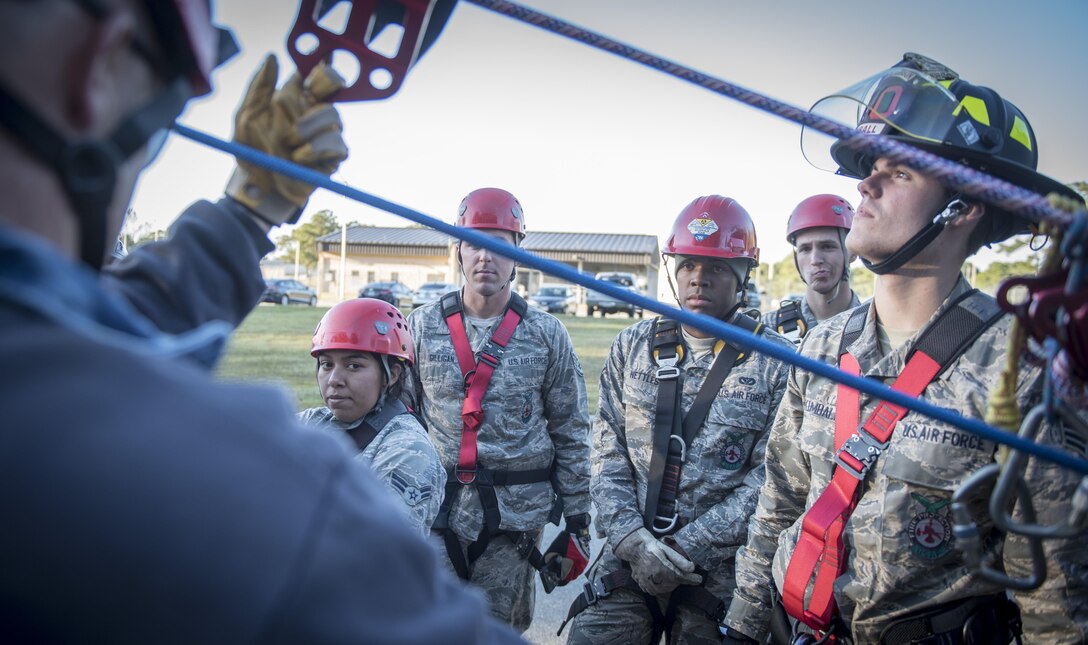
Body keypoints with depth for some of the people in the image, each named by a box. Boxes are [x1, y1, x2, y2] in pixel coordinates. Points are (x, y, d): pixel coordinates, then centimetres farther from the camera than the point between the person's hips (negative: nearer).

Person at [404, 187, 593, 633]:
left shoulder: (547, 335, 1)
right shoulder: (422, 327, 3)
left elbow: (571, 433, 5)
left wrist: (577, 521, 3)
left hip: (517, 512, -1)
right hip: (435, 510, 1)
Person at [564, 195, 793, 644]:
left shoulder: (776, 363, -5)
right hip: (628, 556, 3)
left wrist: (686, 550, -14)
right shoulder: (632, 347, 6)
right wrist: (632, 539, -9)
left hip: (721, 570, -2)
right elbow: (608, 456, 5)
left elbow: (769, 482, -9)